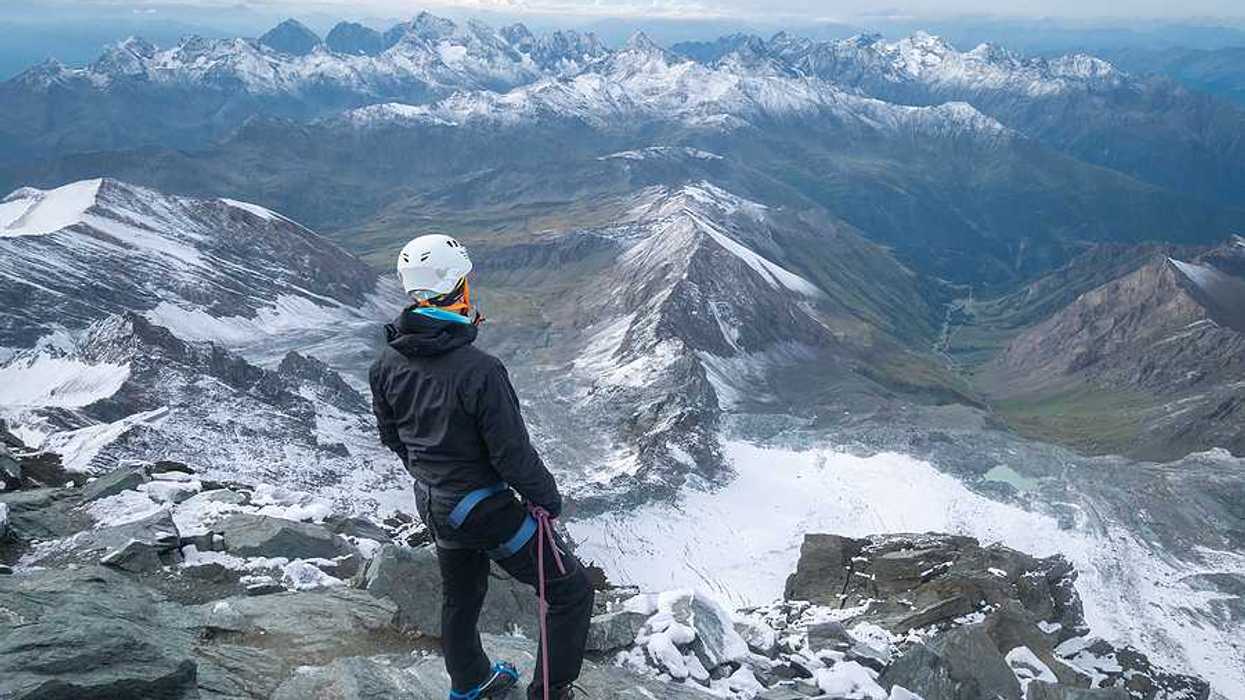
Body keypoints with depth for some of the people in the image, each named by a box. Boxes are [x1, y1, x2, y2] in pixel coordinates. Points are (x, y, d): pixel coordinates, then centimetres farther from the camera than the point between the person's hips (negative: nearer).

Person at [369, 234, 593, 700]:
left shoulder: (387, 361, -8)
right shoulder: (479, 369, -31)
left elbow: (390, 434, 7)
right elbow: (512, 452, -24)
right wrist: (547, 498, -6)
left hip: (432, 504, 8)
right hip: (484, 510, -8)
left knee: (460, 595, 30)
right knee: (572, 591, 7)